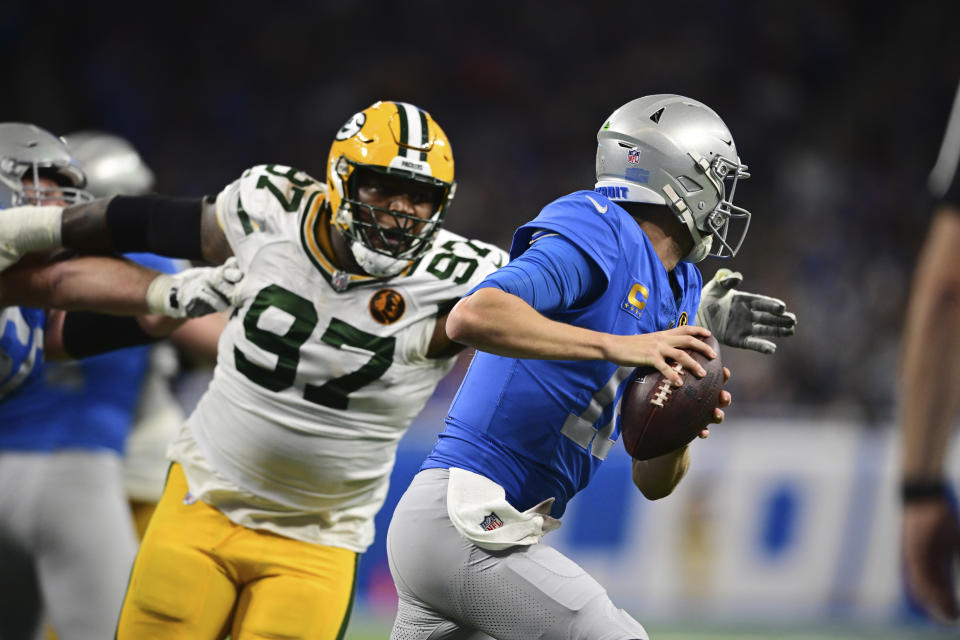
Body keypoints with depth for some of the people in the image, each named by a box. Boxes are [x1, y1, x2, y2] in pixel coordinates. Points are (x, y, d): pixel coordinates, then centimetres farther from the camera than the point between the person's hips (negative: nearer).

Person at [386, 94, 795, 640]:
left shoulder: (678, 292, 16)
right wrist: (617, 346, -28)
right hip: (467, 525, -10)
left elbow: (653, 482, 17)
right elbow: (473, 317, -27)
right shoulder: (602, 235, -10)